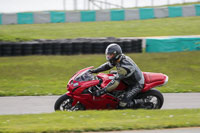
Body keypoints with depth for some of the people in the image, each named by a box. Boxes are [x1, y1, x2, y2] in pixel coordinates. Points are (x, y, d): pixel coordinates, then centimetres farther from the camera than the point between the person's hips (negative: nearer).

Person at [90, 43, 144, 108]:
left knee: (123, 104, -22)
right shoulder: (119, 58, -6)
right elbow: (107, 65, 9)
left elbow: (115, 82, -39)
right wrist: (95, 70, 0)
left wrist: (102, 91, -40)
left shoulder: (123, 66, -35)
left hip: (136, 84, -10)